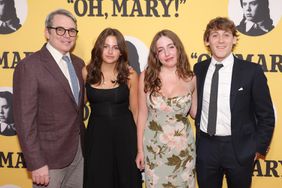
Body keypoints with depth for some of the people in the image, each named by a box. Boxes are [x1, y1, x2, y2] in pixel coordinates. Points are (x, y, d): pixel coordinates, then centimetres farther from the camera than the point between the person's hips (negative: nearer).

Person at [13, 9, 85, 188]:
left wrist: (82, 142, 8)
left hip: (78, 150, 6)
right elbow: (25, 119, -17)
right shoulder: (29, 66, -15)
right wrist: (36, 164, -18)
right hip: (50, 155, -6)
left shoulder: (78, 63, 7)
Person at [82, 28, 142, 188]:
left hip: (124, 133, -1)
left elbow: (135, 110, 1)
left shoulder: (130, 74, -6)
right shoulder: (86, 72, -4)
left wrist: (140, 141, 3)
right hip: (96, 134, 1)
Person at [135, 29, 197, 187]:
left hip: (183, 147, 1)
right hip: (154, 146, 0)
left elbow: (195, 112, 5)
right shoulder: (147, 76, -8)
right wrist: (140, 149, 2)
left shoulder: (191, 79, -6)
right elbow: (142, 114, -1)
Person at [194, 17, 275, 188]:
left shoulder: (252, 71, -9)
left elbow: (266, 115, -4)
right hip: (205, 148, 3)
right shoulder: (199, 69, 0)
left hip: (239, 148, -2)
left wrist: (259, 148, -3)